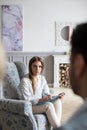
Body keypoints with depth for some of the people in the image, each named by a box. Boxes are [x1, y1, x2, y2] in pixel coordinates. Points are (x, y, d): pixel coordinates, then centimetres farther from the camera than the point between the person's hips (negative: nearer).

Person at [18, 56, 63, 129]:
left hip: (40, 104, 6)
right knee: (49, 105, -31)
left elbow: (46, 94, 5)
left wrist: (49, 97, -19)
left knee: (58, 101, -20)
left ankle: (58, 125, -28)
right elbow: (27, 101, -18)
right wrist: (43, 99, -27)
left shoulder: (42, 78, 4)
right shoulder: (25, 81, -15)